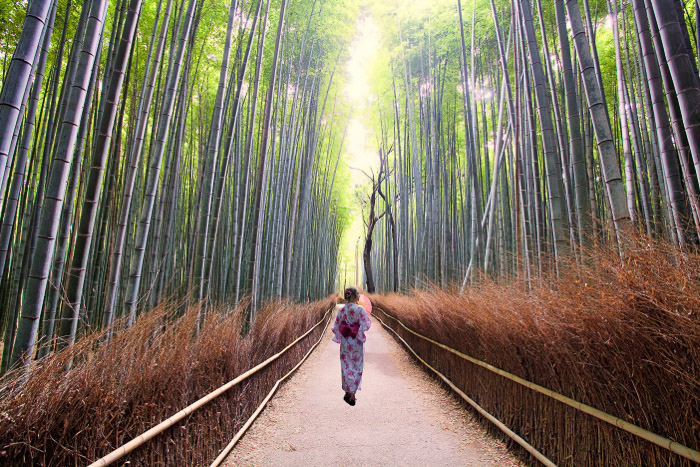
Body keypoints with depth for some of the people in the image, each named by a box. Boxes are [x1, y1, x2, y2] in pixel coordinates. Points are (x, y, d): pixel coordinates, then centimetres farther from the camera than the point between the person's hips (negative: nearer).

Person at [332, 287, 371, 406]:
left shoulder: (342, 310, -2)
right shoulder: (359, 309, -14)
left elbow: (336, 326, 1)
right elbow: (366, 325, -14)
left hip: (345, 342, 3)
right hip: (357, 342, -3)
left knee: (346, 367, 15)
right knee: (357, 367, 9)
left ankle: (347, 393, 23)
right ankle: (352, 394, 8)